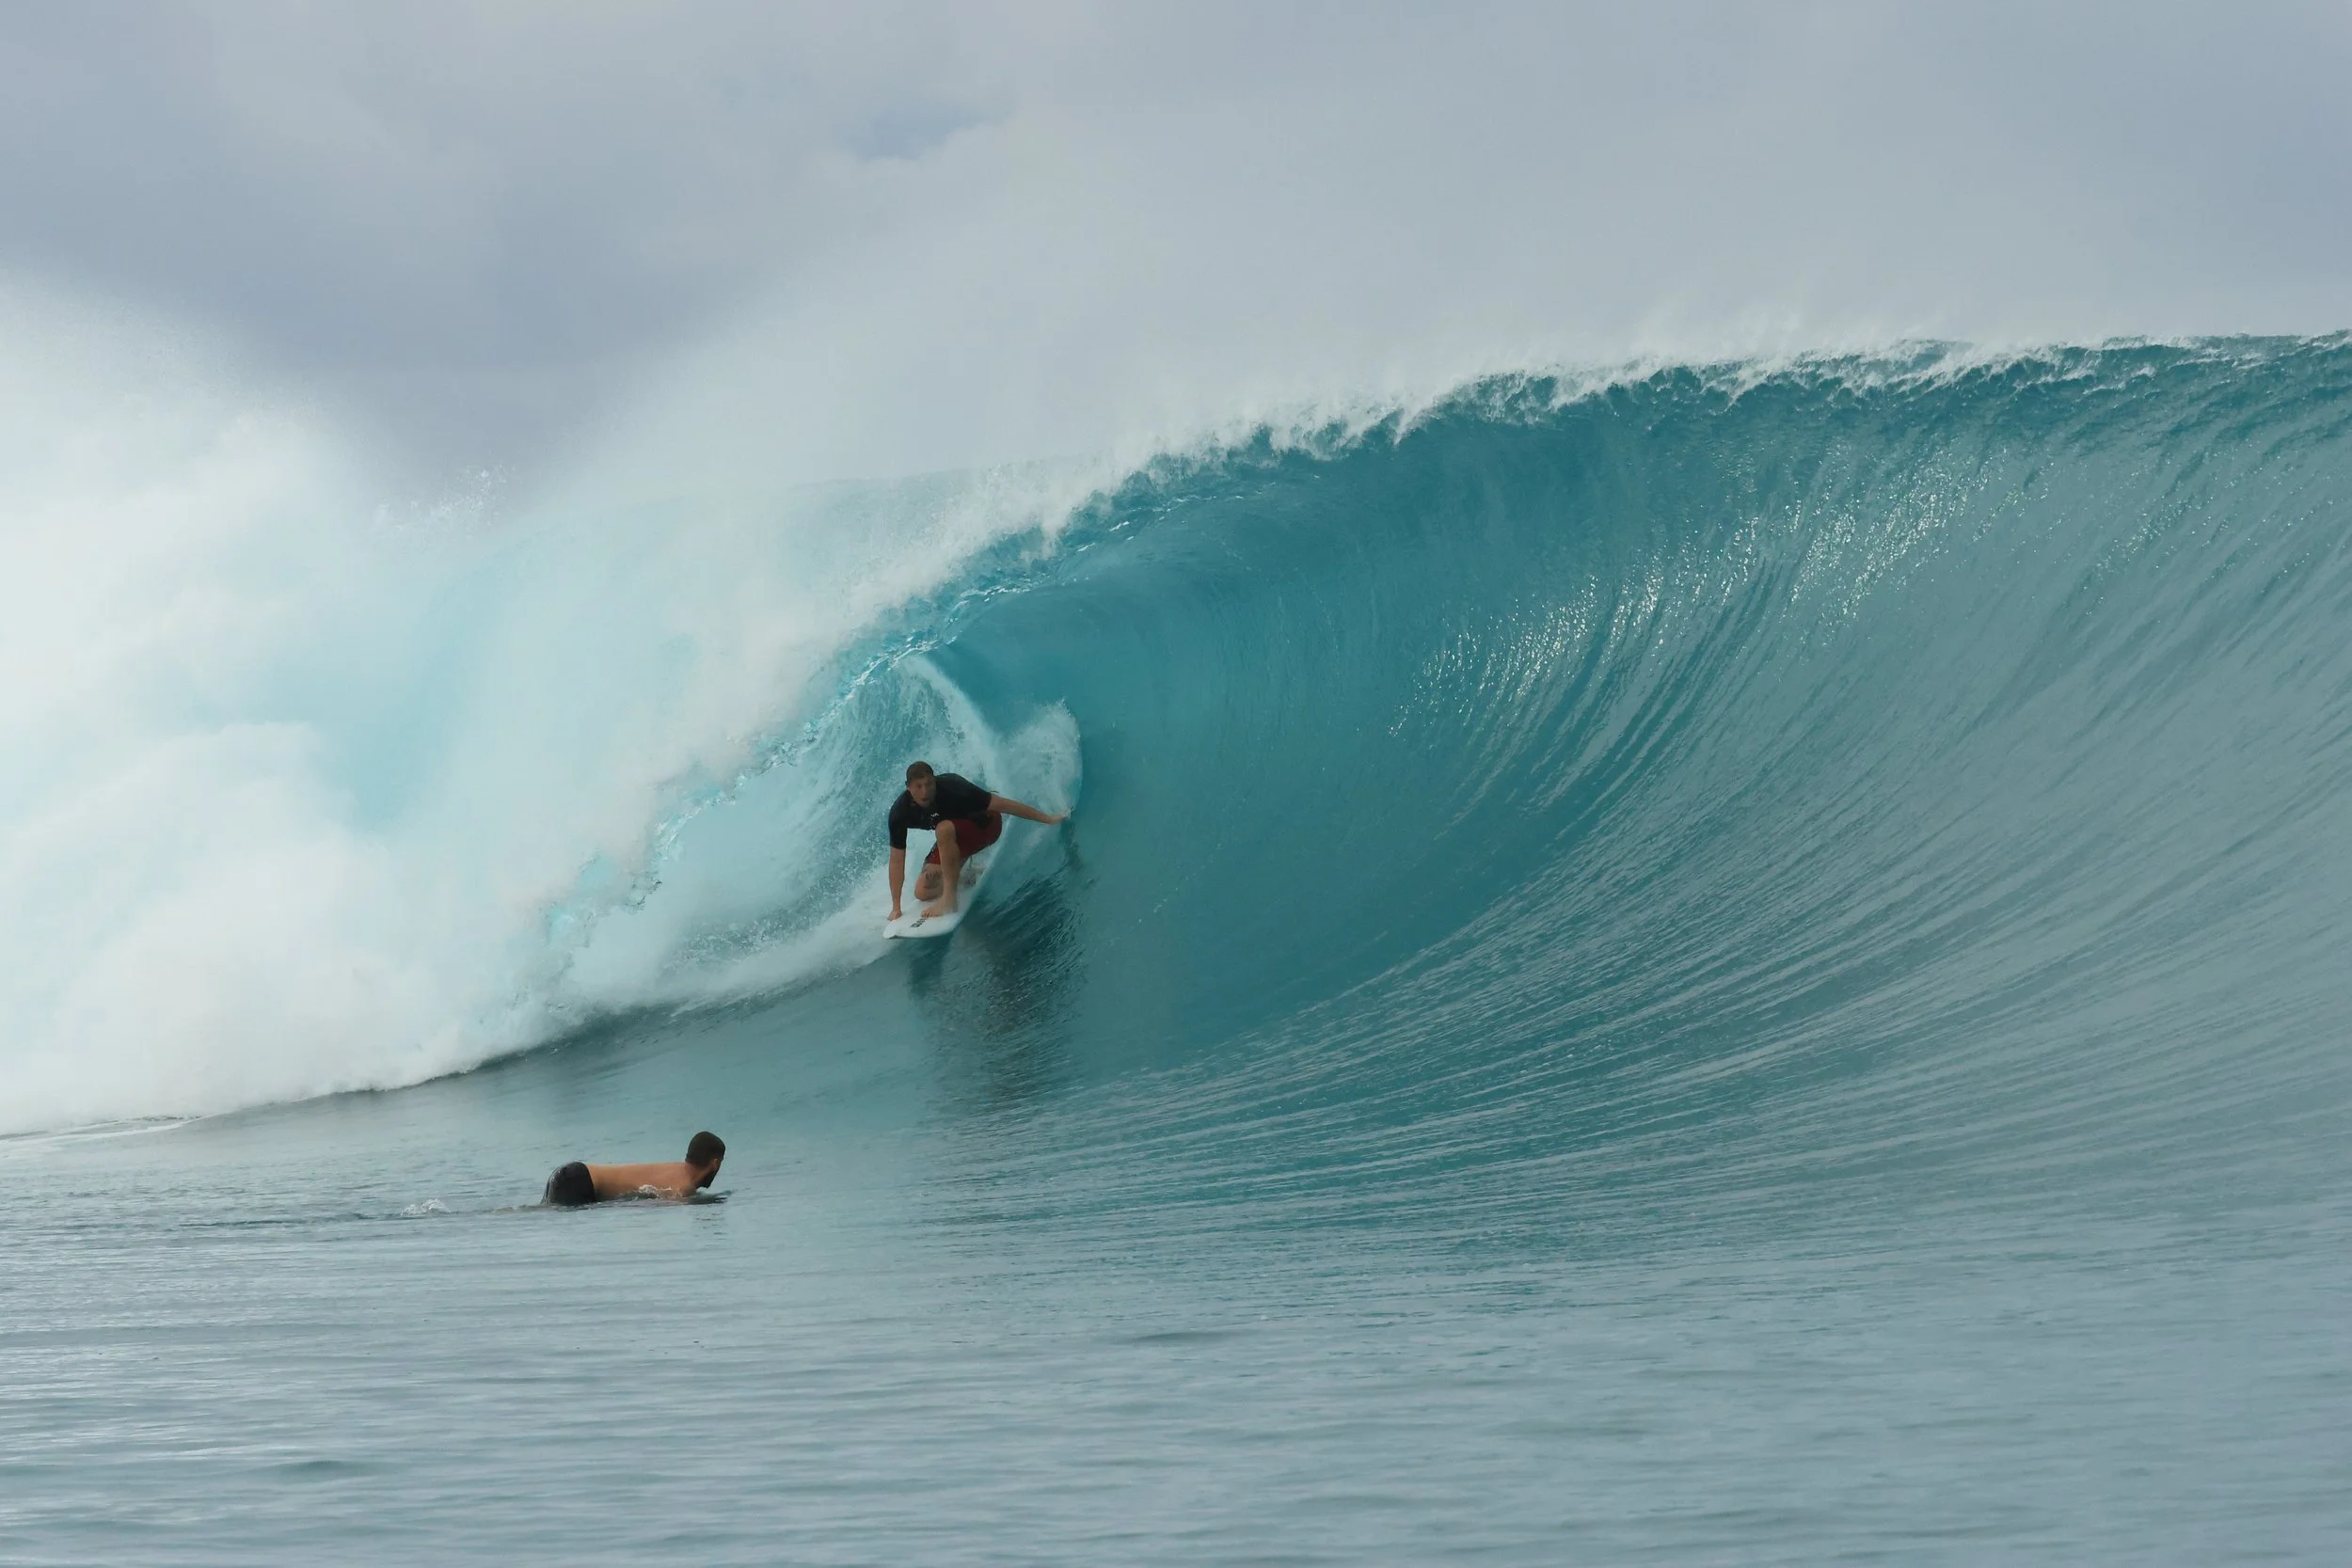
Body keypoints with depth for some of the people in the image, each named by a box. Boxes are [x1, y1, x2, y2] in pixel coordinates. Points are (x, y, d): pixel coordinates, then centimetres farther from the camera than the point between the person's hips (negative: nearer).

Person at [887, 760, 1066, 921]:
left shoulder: (951, 789, -33)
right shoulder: (900, 812, -22)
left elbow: (1001, 804, -28)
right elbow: (897, 860, -14)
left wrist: (1049, 819, -25)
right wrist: (896, 907, -13)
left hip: (984, 823, -5)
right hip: (950, 838, 5)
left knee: (944, 828, -38)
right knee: (923, 892, -4)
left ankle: (949, 900, -32)